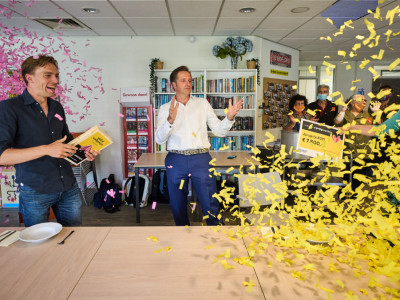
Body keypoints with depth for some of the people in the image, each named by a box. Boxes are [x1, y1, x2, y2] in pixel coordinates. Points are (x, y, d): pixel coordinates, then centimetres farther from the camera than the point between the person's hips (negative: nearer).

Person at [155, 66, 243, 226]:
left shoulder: (202, 104, 11)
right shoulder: (165, 109, 8)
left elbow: (219, 131, 8)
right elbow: (159, 139, -4)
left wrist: (230, 117, -12)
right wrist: (170, 120, -21)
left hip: (201, 158, 0)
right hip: (176, 160, 1)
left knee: (211, 205, 0)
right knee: (178, 207, 12)